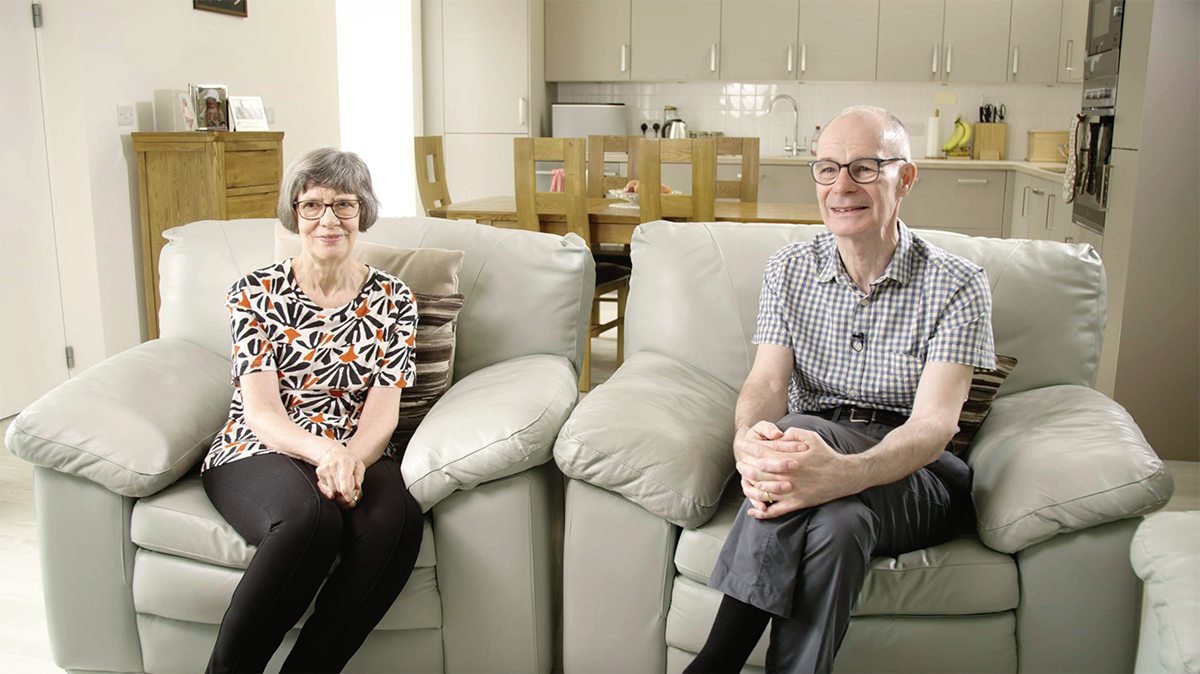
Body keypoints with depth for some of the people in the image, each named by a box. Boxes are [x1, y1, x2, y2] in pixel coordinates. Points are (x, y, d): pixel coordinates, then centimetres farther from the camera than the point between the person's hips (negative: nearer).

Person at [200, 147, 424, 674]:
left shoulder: (393, 299, 8)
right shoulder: (255, 294, 4)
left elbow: (384, 408, 0)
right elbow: (262, 412, -6)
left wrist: (351, 461, -23)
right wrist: (325, 453, -27)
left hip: (357, 456, 2)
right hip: (257, 453, -2)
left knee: (397, 520, -33)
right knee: (311, 518, -37)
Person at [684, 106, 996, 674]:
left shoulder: (956, 285, -5)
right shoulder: (789, 270, 7)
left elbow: (933, 422, -18)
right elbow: (767, 382, -5)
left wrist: (844, 473, -40)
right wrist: (750, 439, -32)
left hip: (915, 481, -2)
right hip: (814, 446, 2)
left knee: (837, 515, -36)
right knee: (835, 520, -35)